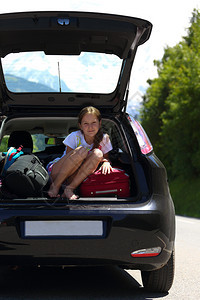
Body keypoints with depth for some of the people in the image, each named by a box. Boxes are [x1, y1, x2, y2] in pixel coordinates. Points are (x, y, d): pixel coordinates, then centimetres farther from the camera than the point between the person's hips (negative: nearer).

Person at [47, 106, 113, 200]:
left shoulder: (104, 139, -5)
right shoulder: (75, 137, -14)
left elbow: (105, 158, 4)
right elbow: (69, 158, -11)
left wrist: (106, 162, -21)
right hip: (57, 172, -3)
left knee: (98, 153, -24)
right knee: (81, 150, -32)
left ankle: (70, 188, -28)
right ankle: (55, 186, -23)